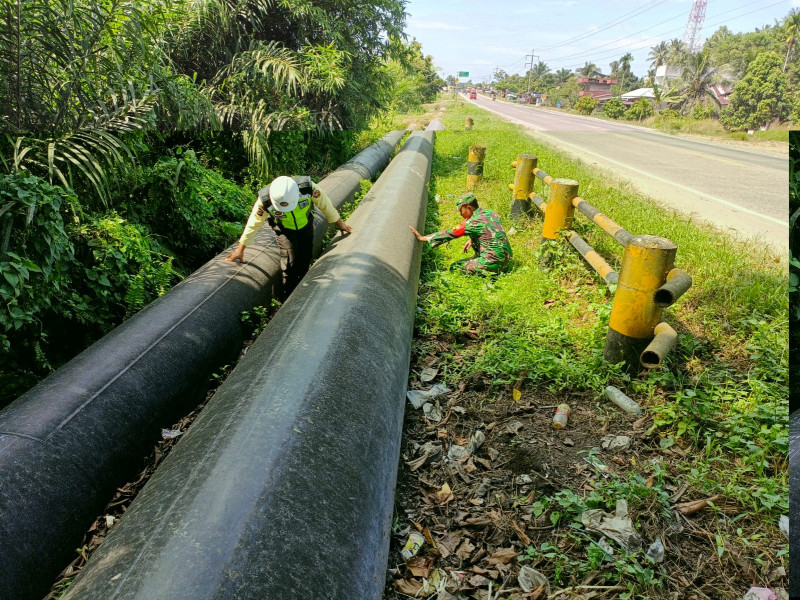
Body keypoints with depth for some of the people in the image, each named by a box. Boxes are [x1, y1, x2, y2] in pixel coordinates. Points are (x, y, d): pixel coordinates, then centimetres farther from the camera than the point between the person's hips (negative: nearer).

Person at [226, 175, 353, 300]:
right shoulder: (265, 201, -35)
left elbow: (324, 204, -16)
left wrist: (339, 223, -2)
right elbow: (253, 224, -20)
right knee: (290, 262, -17)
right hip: (284, 229, -2)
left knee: (305, 262, 8)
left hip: (305, 225, 2)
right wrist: (240, 249, -12)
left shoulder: (308, 187, -36)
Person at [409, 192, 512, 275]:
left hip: (492, 263, -8)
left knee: (454, 267, 2)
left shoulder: (473, 222, -15)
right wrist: (472, 240, 15)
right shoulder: (491, 213, 7)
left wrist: (423, 238, -6)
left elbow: (449, 234, -11)